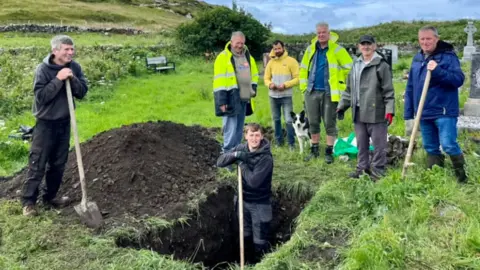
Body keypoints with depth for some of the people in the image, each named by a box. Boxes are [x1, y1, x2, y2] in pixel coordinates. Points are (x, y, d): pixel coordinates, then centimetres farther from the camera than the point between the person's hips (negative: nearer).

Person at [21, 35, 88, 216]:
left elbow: (82, 92, -3)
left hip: (64, 122, 5)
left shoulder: (74, 67, -2)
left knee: (58, 164, 14)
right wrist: (58, 79, -26)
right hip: (46, 124, -5)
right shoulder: (43, 69, -16)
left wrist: (72, 78, -19)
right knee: (37, 164, 0)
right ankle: (28, 201, 12)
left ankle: (50, 197, 29)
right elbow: (41, 96, -22)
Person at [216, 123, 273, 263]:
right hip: (243, 200, 6)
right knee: (245, 237, 23)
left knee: (260, 241, 5)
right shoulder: (241, 148, -5)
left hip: (260, 204, -6)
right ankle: (247, 262, 43)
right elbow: (220, 162, -9)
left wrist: (241, 163, -20)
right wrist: (235, 155, -26)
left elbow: (254, 181, -31)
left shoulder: (266, 158, -23)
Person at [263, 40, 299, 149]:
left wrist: (285, 85, -19)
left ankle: (291, 143, 1)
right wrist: (270, 84, -8)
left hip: (286, 96, -4)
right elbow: (266, 78, 13)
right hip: (273, 95, 4)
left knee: (289, 120, -7)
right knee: (276, 119, 12)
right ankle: (278, 141, 23)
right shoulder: (271, 62, 8)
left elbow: (297, 78, -7)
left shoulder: (291, 61, -4)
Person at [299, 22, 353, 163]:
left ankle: (329, 152, 12)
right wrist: (303, 86, 11)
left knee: (329, 123, 3)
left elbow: (349, 67, -6)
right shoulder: (311, 49, 9)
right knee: (313, 123, 11)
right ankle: (314, 150, 23)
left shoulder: (337, 50, -6)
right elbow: (303, 68, 18)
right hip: (312, 92, 5)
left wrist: (341, 83, -6)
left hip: (329, 93, -4)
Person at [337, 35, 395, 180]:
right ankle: (362, 168, 25)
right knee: (361, 143, 14)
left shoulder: (381, 65, -5)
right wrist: (342, 106, 18)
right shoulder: (356, 65, 15)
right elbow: (349, 89, 21)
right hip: (359, 112, 6)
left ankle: (378, 169, 12)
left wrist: (389, 110, -16)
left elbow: (388, 90, -9)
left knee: (378, 143, 1)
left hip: (376, 112, -6)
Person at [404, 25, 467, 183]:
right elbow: (411, 87, 15)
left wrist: (438, 71, -28)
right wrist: (408, 110, 13)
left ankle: (462, 175, 9)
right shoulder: (417, 59, 12)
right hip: (424, 112, 6)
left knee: (448, 145, -11)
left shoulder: (448, 56, -7)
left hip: (444, 111, -6)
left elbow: (459, 79, -16)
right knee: (430, 148, 12)